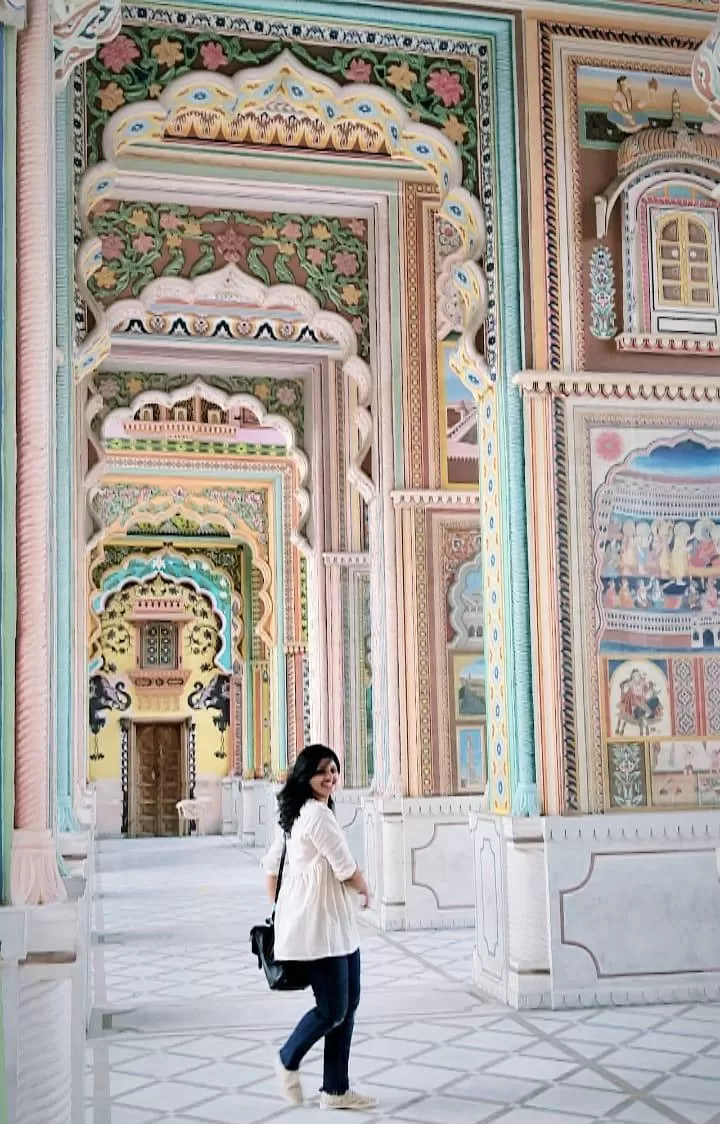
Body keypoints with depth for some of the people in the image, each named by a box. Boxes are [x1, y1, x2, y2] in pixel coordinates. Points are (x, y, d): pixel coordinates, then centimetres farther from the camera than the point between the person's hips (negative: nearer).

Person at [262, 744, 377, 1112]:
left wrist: (280, 910, 24)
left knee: (347, 1004, 12)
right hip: (318, 925, -11)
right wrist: (366, 892, 4)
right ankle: (288, 1061, 22)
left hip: (335, 923, 11)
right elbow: (347, 869, -16)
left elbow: (271, 865, 19)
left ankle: (336, 1089, 19)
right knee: (332, 1009, -2)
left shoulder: (295, 815, 14)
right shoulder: (318, 813, -17)